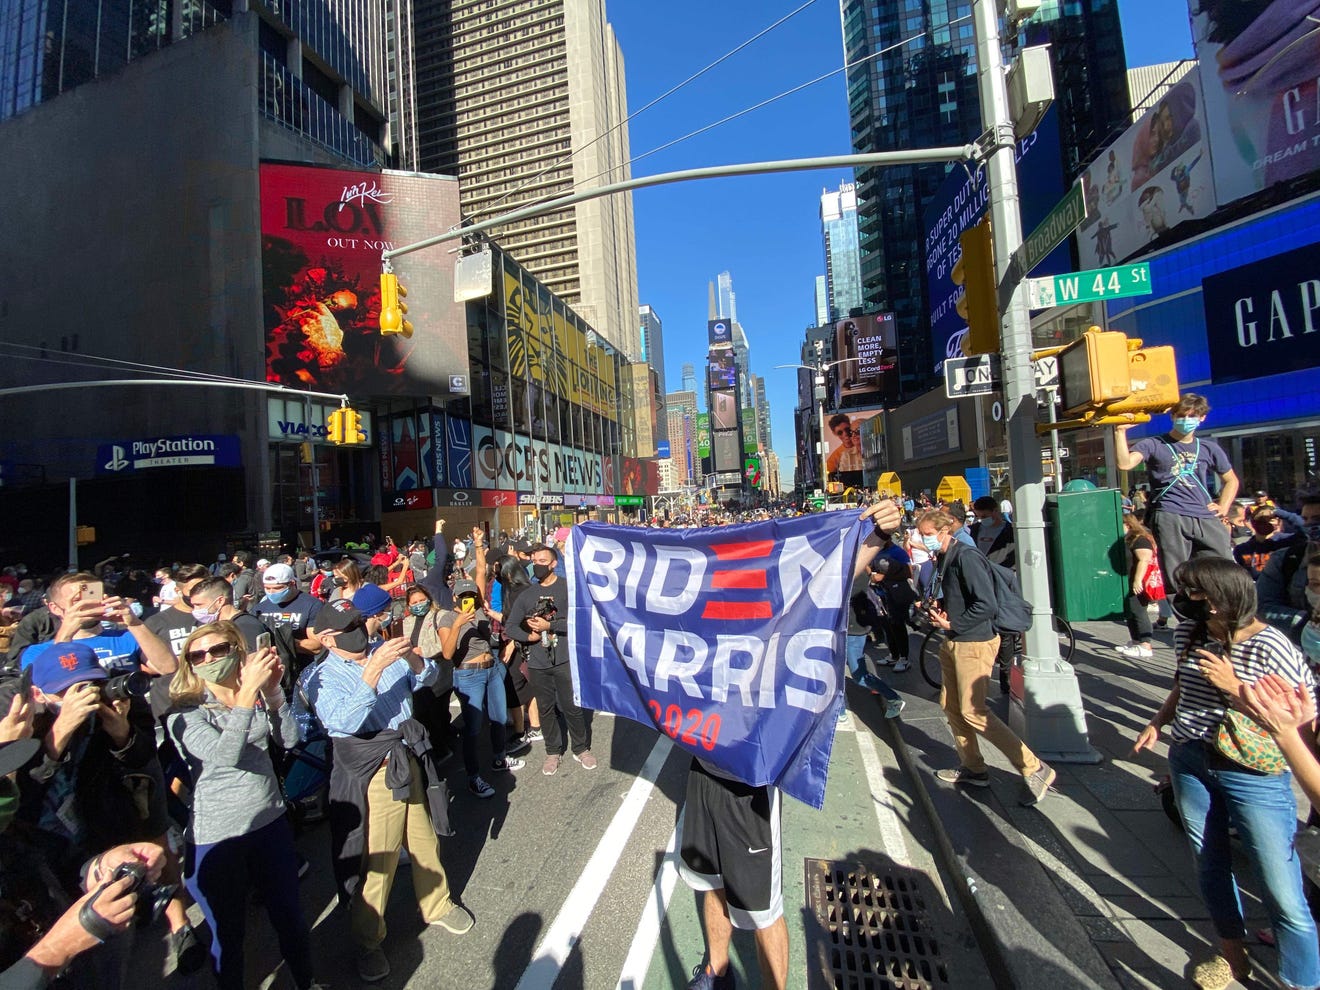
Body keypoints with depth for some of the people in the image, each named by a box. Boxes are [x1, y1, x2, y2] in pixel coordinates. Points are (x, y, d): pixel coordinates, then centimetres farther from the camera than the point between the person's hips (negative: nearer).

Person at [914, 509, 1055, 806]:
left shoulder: (966, 558, -19)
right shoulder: (943, 559, 9)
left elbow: (987, 605, -26)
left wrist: (952, 624, -18)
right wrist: (938, 611, 4)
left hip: (974, 643, -10)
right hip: (953, 642, 10)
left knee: (972, 711, -7)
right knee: (951, 705, 14)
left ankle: (1034, 769, 6)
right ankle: (972, 768, 29)